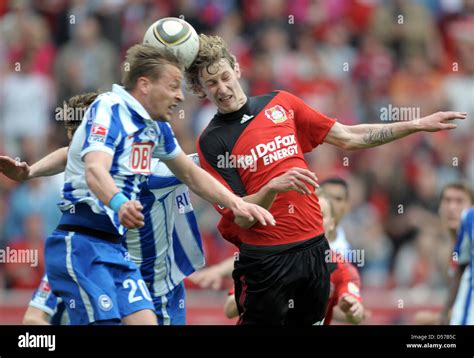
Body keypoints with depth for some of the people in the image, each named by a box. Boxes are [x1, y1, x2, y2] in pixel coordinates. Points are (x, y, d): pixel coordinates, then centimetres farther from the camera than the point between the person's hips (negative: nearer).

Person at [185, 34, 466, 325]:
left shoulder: (280, 104, 6)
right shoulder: (212, 142, -6)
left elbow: (348, 138, 11)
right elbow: (241, 218, -12)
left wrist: (418, 125, 7)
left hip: (313, 247, 4)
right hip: (265, 258, -4)